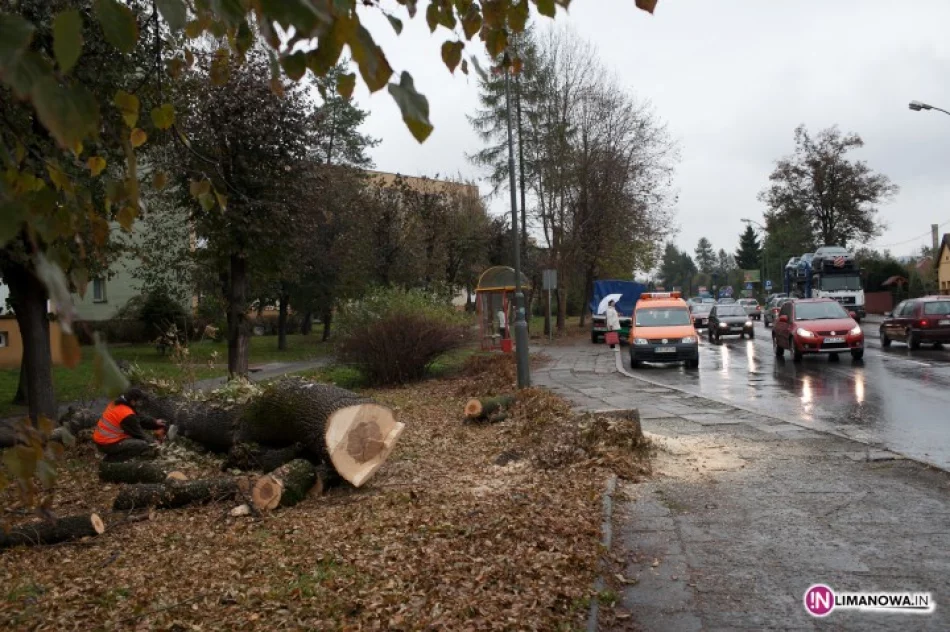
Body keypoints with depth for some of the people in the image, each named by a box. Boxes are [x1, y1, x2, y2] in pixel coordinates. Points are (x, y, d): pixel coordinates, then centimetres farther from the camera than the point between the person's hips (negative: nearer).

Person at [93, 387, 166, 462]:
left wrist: (155, 422, 15)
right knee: (144, 446, -19)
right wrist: (152, 442, 4)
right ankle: (112, 458, -10)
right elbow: (138, 432, -10)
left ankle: (113, 454, 9)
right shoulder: (127, 415, -22)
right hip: (108, 444, -10)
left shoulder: (116, 404, 5)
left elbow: (139, 418, 15)